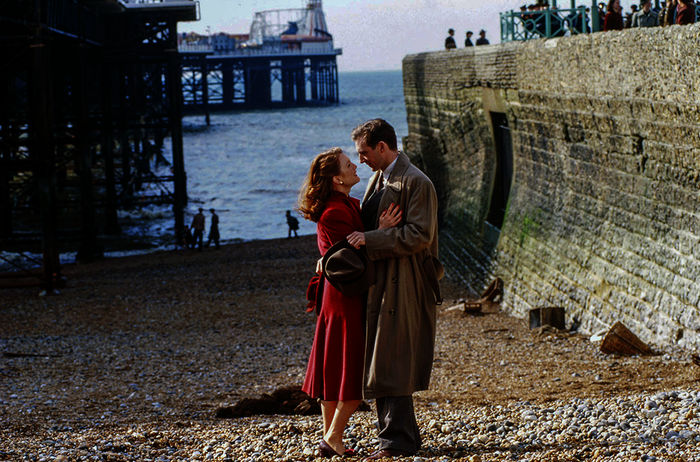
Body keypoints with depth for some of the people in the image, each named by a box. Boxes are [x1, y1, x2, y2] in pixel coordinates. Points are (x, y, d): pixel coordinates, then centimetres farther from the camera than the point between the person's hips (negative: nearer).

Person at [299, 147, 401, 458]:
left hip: (336, 297, 10)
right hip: (348, 296, -10)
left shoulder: (349, 205, 10)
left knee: (334, 368, 13)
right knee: (355, 373, -2)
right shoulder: (335, 213, -20)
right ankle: (333, 438, 4)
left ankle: (329, 438, 19)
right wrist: (380, 231, -26)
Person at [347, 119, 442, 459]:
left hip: (401, 288, -9)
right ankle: (394, 433, 19)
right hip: (377, 284, 9)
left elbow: (419, 236, -19)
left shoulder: (415, 183, -12)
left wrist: (370, 239, -20)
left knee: (392, 364, -7)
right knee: (378, 363, 11)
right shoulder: (378, 179, 16)